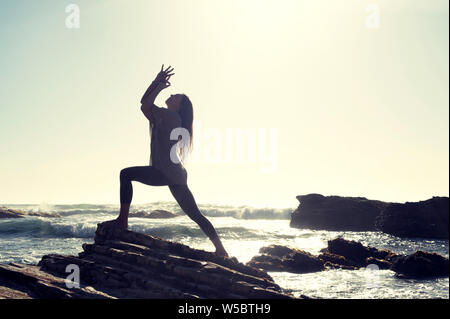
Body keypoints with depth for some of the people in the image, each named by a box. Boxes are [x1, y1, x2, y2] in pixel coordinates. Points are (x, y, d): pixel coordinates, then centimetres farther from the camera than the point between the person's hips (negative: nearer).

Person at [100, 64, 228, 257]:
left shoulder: (171, 115, -6)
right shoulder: (167, 118, 21)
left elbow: (145, 106, -11)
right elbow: (144, 102, 26)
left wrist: (159, 87, 1)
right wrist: (157, 81, 23)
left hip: (167, 173, -10)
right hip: (173, 174, 10)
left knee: (126, 174, -6)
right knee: (195, 215, 10)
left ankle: (122, 220, -10)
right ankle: (220, 250, 9)